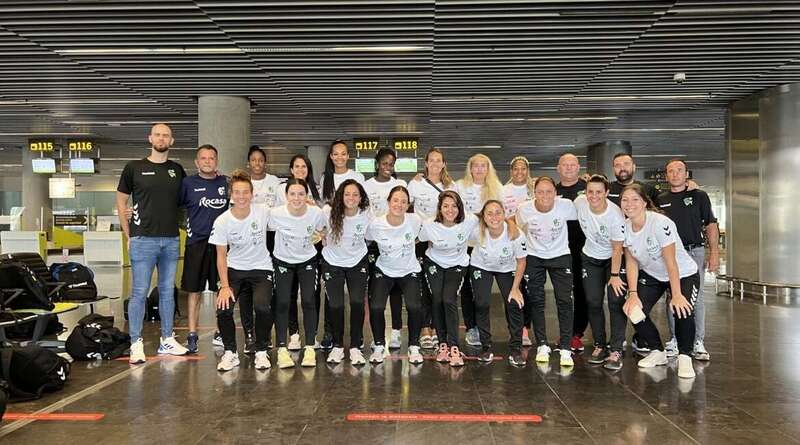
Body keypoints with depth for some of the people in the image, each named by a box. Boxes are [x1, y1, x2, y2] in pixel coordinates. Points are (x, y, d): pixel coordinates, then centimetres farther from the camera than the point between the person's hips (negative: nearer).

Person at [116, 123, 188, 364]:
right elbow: (121, 201, 6)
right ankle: (136, 344, 6)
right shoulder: (134, 168, 2)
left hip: (171, 240, 3)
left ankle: (167, 340, 20)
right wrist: (129, 235, 1)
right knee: (140, 292, -2)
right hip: (143, 240, -3)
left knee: (167, 291, 11)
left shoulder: (177, 170, 10)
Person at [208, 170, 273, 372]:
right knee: (223, 308, -19)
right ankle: (230, 353, 6)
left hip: (261, 268, -1)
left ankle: (261, 351, 1)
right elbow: (221, 255, -7)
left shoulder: (264, 212, -14)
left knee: (262, 307, -24)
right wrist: (225, 286, -13)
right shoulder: (222, 221, -12)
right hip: (234, 269, 1)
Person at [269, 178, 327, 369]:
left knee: (308, 301, -8)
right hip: (283, 261, 0)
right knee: (282, 303, -8)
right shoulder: (276, 213, -24)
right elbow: (271, 230, -1)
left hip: (307, 260, 0)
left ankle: (310, 348, 4)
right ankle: (282, 349, 3)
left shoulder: (316, 212, -21)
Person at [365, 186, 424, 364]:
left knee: (414, 307, -20)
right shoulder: (375, 224, -19)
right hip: (384, 270, 0)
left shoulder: (415, 221, -18)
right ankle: (379, 346, 8)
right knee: (376, 307, -18)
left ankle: (414, 347, 5)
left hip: (409, 271, 0)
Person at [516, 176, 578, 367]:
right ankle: (542, 346, 15)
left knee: (565, 301, -8)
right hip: (534, 257, 1)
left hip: (560, 256, -1)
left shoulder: (566, 205, -20)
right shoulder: (524, 209, -17)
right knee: (536, 301, 2)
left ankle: (565, 349, -1)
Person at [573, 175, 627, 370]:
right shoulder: (579, 203, -18)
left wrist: (615, 275, -17)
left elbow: (617, 248, -19)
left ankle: (616, 351, -7)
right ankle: (599, 346, 15)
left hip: (613, 259, -4)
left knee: (616, 302, -13)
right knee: (593, 303, 2)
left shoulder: (615, 215, -28)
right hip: (590, 258, 4)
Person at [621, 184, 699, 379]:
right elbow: (631, 262, -7)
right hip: (651, 275, 5)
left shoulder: (660, 223, -28)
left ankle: (684, 357, -4)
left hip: (683, 274, -5)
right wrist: (632, 294, -16)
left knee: (682, 311, -29)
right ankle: (657, 352, 11)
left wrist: (676, 295, -30)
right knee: (634, 310, -13)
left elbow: (671, 262, -28)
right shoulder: (624, 226, -10)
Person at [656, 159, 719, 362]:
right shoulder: (660, 199, 9)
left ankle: (698, 343, 6)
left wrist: (714, 252, -5)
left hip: (694, 251, -2)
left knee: (696, 298, -1)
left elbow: (710, 225, 3)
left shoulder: (699, 196, 4)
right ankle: (674, 340, 14)